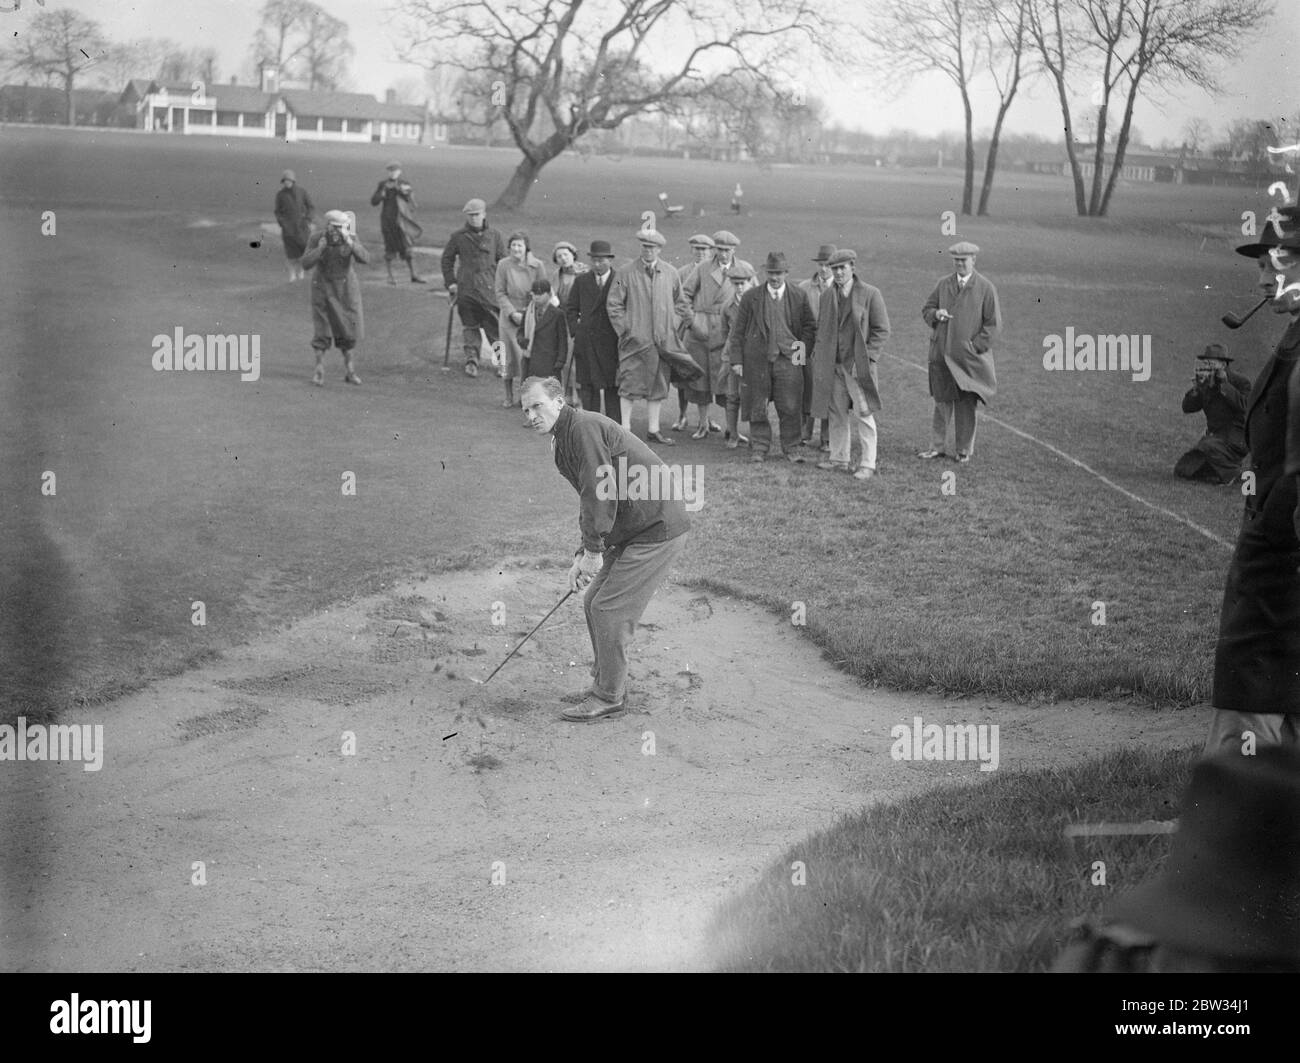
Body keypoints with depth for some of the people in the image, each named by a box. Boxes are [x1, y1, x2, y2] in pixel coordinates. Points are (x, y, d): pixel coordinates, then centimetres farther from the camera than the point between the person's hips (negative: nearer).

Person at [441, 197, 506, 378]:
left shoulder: (494, 235, 6)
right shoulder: (458, 236, 4)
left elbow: (503, 261, 11)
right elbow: (446, 259, 13)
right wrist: (450, 282, 6)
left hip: (490, 288, 0)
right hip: (466, 287, 0)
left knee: (495, 326, -1)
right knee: (470, 326, 1)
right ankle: (471, 360, 3)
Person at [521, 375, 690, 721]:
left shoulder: (585, 428, -17)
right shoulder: (563, 441, 16)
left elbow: (601, 494, -23)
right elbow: (591, 501, 23)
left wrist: (593, 551, -16)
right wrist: (582, 556, 15)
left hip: (658, 530, -10)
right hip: (630, 531, 10)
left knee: (609, 609, -9)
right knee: (593, 603, 12)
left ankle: (609, 696, 3)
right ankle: (606, 683, 24)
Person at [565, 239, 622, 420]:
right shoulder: (581, 281, 9)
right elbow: (570, 308, 15)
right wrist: (575, 330, 3)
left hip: (612, 342, -2)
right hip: (586, 343, 3)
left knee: (612, 386, -1)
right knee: (588, 387, 4)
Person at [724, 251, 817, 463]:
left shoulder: (799, 297, 7)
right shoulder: (751, 297, 4)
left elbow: (809, 327, 14)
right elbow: (738, 331, 5)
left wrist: (803, 349, 0)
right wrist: (736, 359, -2)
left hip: (788, 360, 0)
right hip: (757, 360, 0)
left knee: (790, 408, -2)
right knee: (757, 408, 3)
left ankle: (791, 448, 9)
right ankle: (759, 448, 13)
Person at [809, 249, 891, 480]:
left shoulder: (870, 294, -4)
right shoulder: (827, 297, 12)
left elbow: (882, 330, -4)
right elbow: (821, 328, 22)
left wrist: (866, 358, -12)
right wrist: (820, 355, 8)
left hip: (858, 364, -5)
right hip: (832, 365, 5)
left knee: (863, 414, -5)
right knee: (836, 413, 9)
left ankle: (868, 464, -1)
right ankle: (840, 458, 19)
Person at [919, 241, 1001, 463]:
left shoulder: (985, 287, -2)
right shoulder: (943, 284, 9)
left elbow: (993, 322, -2)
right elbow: (926, 309, 15)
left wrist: (976, 346, -9)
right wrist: (935, 314, -8)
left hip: (969, 356, -4)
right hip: (941, 353, 4)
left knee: (966, 403, 0)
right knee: (942, 401, 8)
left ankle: (965, 449, 10)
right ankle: (939, 446, 16)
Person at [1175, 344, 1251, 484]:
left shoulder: (1240, 382, -8)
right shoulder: (1205, 385, 9)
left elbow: (1244, 406, -27)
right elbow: (1187, 408, 2)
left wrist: (1224, 384, -24)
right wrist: (1197, 384, -11)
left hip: (1235, 439, -6)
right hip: (1213, 435, 6)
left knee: (1208, 446, -38)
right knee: (1181, 470, -4)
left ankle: (1233, 474, -14)